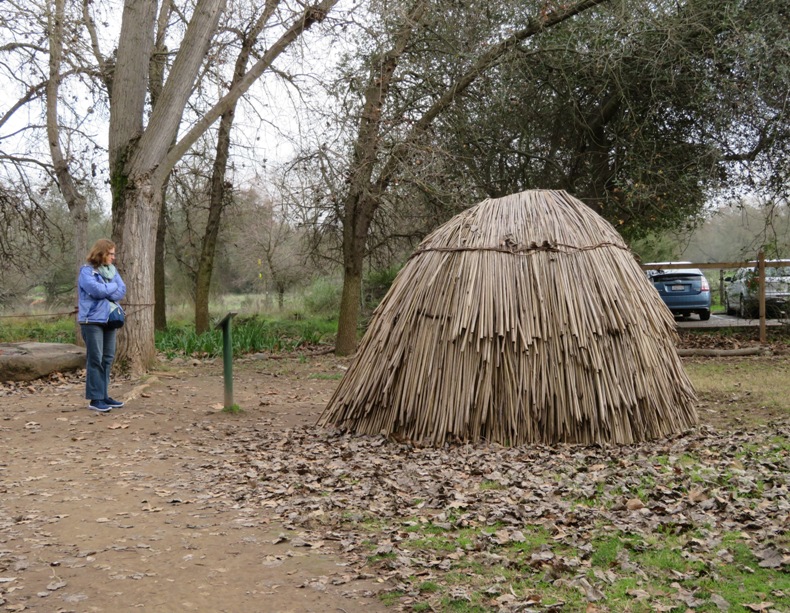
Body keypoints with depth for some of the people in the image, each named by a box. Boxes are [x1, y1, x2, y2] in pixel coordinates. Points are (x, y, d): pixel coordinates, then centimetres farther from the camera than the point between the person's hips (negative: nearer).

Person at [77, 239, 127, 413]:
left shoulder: (112, 270, 13)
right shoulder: (86, 271, -7)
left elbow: (121, 291, 3)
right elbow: (96, 289, -21)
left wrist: (104, 291, -12)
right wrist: (113, 286, -4)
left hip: (109, 319, 7)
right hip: (92, 320, -7)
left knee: (108, 358, 8)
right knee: (95, 359, -6)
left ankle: (103, 396, 16)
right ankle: (95, 399, -3)